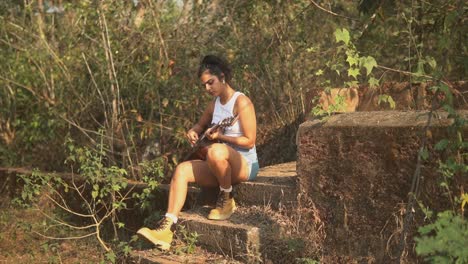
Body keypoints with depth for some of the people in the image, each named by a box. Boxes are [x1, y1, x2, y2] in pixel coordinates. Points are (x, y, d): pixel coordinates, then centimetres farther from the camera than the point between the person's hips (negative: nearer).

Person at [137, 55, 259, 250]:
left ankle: (227, 198, -14)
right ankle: (167, 226, -26)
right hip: (219, 167, 7)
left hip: (245, 165, -7)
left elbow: (249, 141, -12)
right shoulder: (214, 103, 12)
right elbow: (200, 126, 28)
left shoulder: (241, 102, -10)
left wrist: (220, 136, -19)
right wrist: (193, 132, 4)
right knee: (182, 169, -16)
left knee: (216, 151, -39)